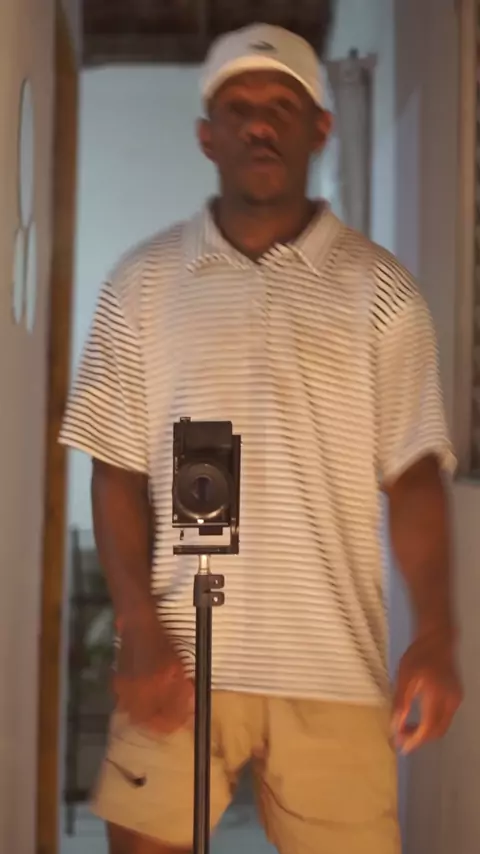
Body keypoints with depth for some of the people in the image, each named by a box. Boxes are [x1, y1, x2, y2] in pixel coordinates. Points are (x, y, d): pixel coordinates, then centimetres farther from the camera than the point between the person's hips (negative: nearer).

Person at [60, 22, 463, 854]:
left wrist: (435, 634, -14)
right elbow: (118, 470, 3)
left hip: (335, 662, 0)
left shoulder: (380, 290, 1)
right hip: (181, 655, 1)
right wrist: (140, 632, -6)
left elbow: (414, 473, -2)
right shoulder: (143, 283, 4)